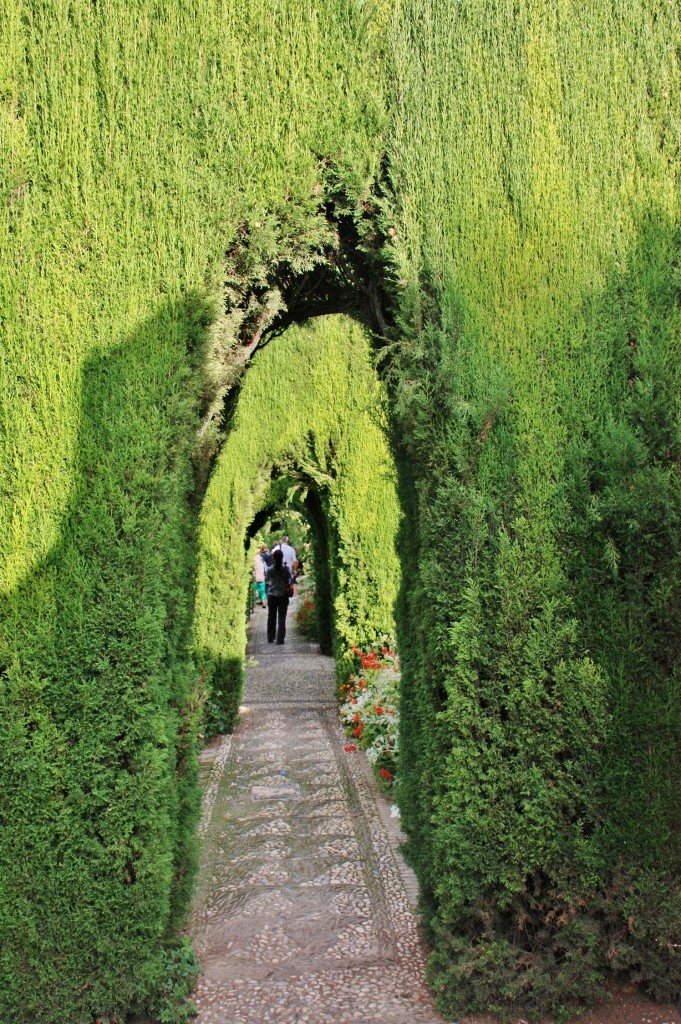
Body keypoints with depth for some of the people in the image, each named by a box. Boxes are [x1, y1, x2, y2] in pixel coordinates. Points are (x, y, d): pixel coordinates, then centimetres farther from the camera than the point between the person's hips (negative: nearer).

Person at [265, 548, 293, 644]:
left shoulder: (270, 569, -6)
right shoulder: (285, 568, -9)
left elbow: (266, 580, 4)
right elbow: (290, 580, -5)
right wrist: (289, 586, 13)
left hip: (272, 595, 1)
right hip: (283, 595, -1)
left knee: (271, 617, 14)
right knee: (281, 618, 2)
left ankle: (270, 638, 19)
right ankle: (280, 639, -2)